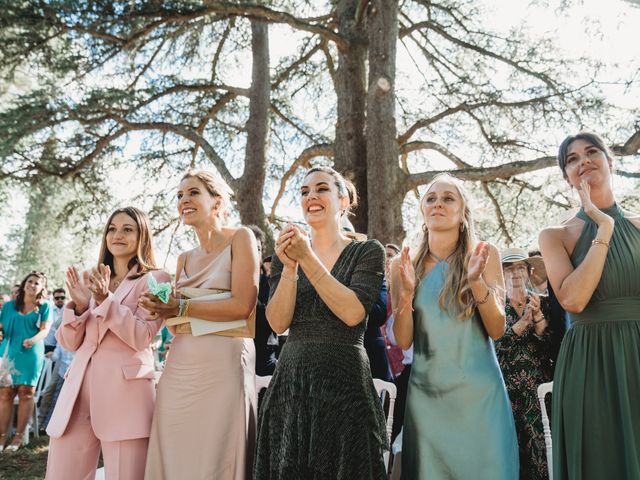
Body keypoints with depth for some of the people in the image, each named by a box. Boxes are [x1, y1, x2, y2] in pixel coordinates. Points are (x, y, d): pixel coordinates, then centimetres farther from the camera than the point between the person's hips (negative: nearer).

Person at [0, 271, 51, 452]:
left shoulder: (44, 306, 6)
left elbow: (45, 329, -2)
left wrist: (33, 340, -20)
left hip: (31, 354, -2)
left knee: (26, 393, -2)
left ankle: (19, 436, 5)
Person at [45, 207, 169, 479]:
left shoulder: (154, 279, 2)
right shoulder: (92, 280, 18)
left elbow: (142, 338, -10)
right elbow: (70, 343, 13)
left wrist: (106, 300, -18)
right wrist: (79, 306, -5)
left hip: (125, 390, -5)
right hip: (79, 386, 5)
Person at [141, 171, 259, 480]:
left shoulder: (240, 239, -1)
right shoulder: (184, 259, 17)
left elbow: (242, 305, -13)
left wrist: (181, 308, -6)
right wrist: (162, 308, -2)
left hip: (223, 364, -6)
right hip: (179, 368, 6)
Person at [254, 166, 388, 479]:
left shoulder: (368, 252, 0)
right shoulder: (286, 253, 8)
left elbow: (353, 313, -15)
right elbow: (278, 323, -2)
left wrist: (308, 258, -18)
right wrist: (290, 267, -15)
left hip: (345, 381, -2)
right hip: (290, 380, 3)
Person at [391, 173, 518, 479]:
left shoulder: (484, 254, -3)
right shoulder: (405, 265, 0)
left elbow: (497, 330, -6)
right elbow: (403, 341, -3)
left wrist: (476, 281, -22)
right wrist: (406, 291, -18)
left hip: (479, 391, -1)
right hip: (425, 393, 1)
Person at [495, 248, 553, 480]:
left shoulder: (541, 303, 9)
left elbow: (552, 347, 0)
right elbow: (491, 347, -10)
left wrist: (538, 316, -11)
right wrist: (523, 322, -14)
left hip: (537, 390, 2)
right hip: (504, 390, -2)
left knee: (537, 448, -2)